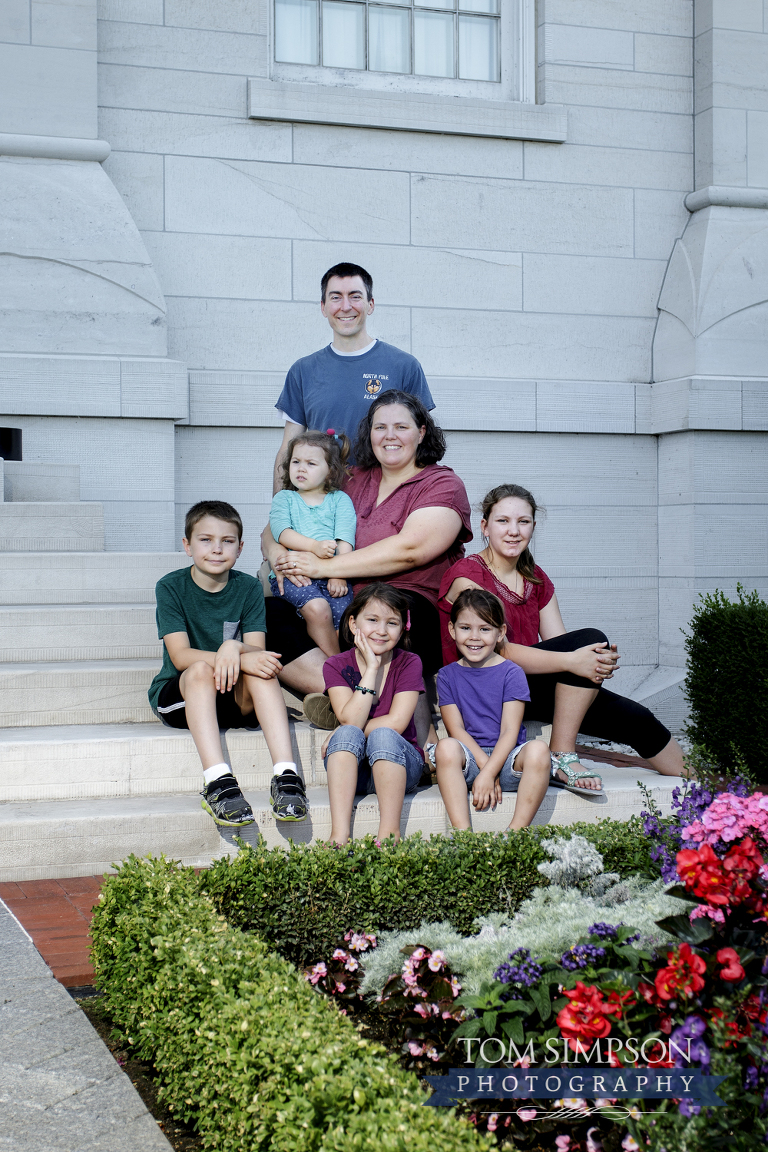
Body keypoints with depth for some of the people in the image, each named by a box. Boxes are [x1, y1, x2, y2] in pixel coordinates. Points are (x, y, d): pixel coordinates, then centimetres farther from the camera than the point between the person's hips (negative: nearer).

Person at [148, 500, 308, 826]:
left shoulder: (248, 588, 2)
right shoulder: (171, 587, -6)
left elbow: (257, 651, -8)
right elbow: (180, 655, -18)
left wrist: (235, 647, -34)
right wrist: (243, 660, -33)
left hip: (235, 701, 2)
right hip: (177, 695, -2)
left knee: (262, 669, -29)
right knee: (202, 669, -34)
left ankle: (285, 774, -40)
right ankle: (217, 781, -47)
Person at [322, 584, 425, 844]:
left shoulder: (409, 663, -2)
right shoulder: (336, 666, 0)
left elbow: (396, 723, -14)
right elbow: (351, 721, -16)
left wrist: (338, 734, -13)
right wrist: (372, 667, -17)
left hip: (401, 764, -1)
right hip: (351, 770, 1)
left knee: (382, 735, -31)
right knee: (347, 735, -30)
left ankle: (389, 833, -35)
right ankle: (339, 834, -41)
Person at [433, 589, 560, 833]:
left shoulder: (512, 673, 2)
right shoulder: (447, 676, 8)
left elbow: (510, 731, -7)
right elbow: (456, 729, -1)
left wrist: (489, 773, -19)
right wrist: (484, 765, -17)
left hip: (507, 758, -1)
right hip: (470, 758, 1)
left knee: (538, 749, -32)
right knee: (446, 747, -32)